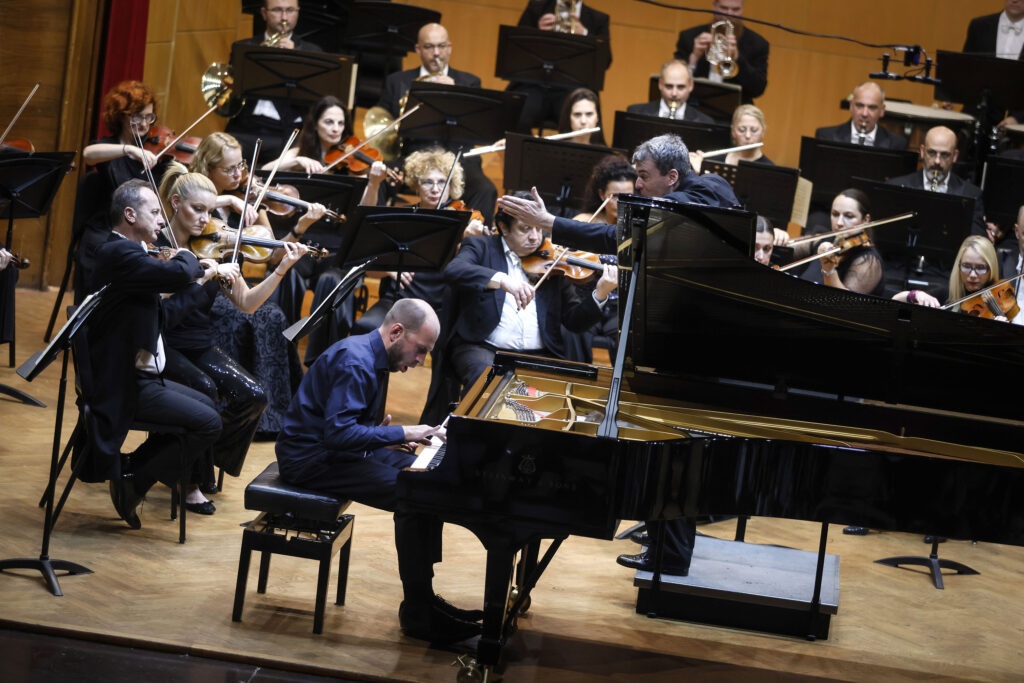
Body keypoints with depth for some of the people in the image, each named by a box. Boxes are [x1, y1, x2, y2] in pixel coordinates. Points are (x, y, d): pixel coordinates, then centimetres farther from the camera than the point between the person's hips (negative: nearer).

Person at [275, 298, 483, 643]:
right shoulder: (355, 362, -23)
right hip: (311, 460, -11)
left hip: (333, 447, 11)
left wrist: (385, 433, 3)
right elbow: (338, 432, -31)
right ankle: (417, 615, -11)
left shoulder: (371, 356, 10)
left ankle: (423, 597, 8)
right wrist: (400, 433, -27)